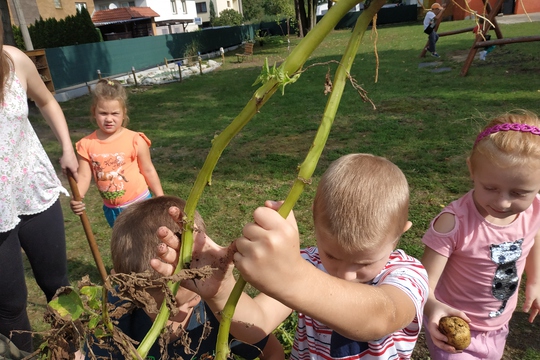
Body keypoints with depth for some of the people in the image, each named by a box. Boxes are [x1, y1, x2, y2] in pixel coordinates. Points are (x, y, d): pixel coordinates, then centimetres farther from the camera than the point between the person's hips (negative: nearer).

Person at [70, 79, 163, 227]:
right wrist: (76, 199, -26)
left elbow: (148, 171, -6)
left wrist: (161, 200, -2)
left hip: (139, 203, -3)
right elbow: (84, 176, -7)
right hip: (111, 209, 4)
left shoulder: (135, 140, -15)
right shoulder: (87, 144, -7)